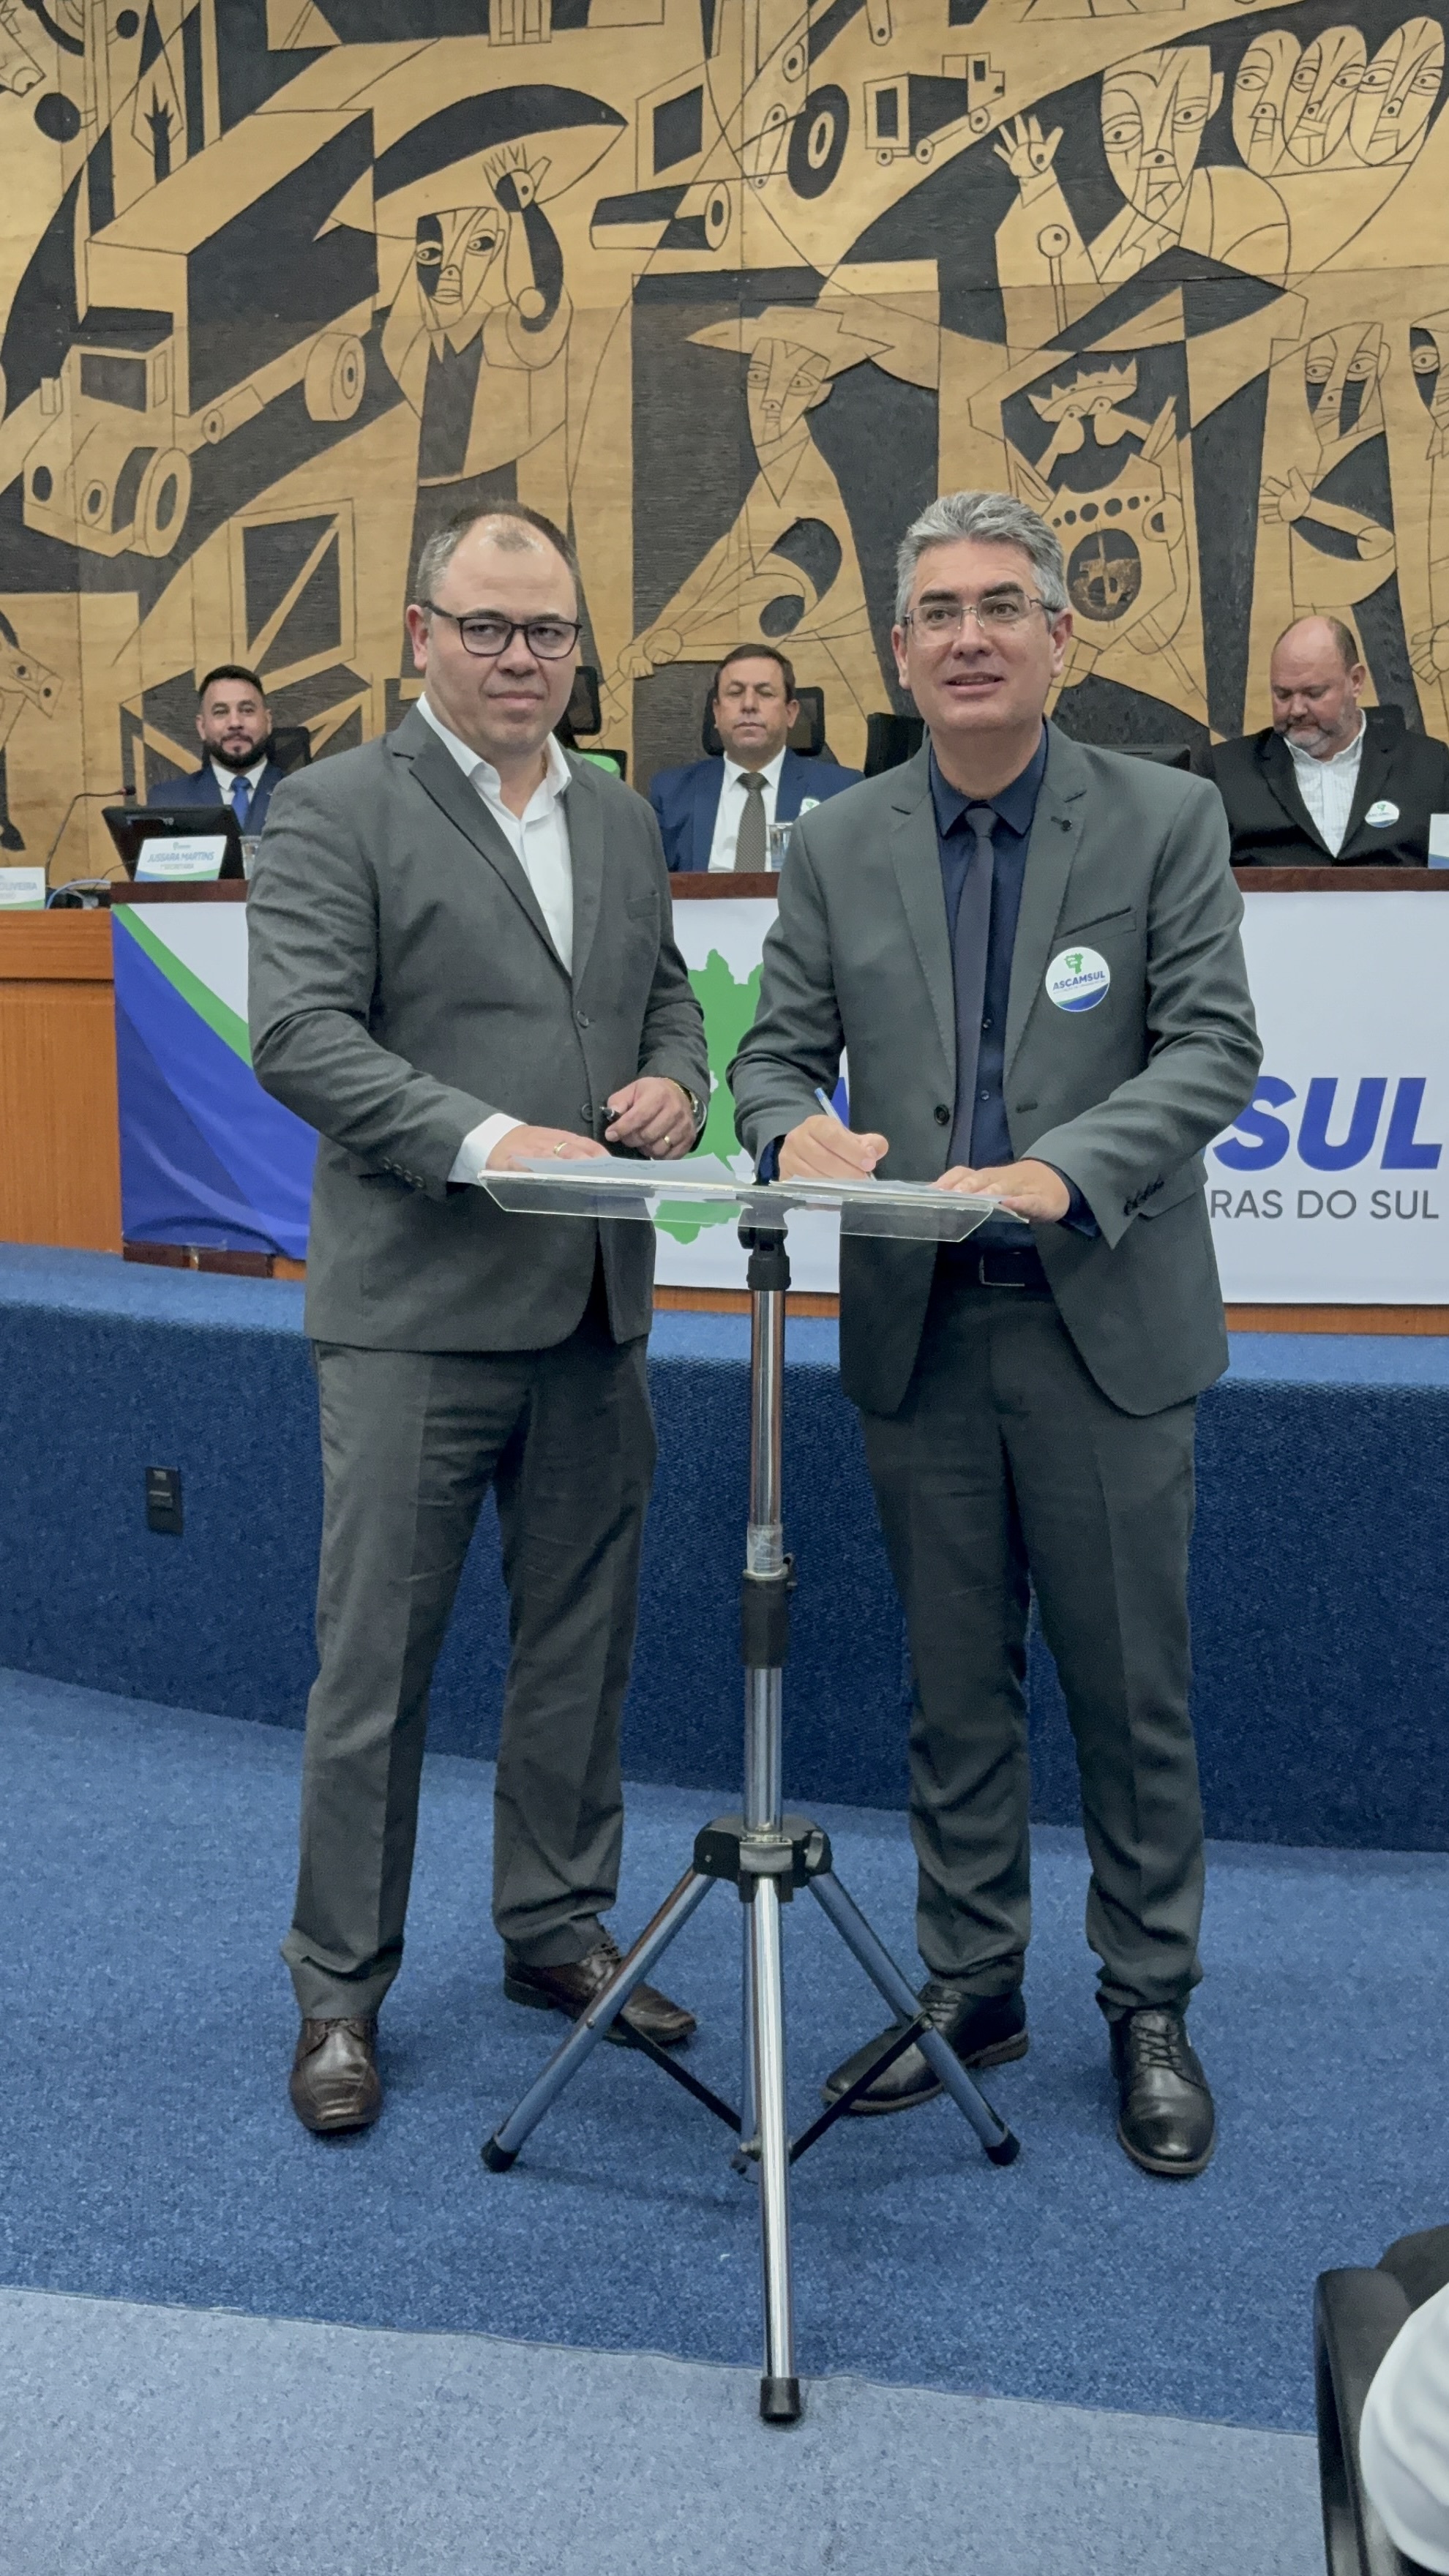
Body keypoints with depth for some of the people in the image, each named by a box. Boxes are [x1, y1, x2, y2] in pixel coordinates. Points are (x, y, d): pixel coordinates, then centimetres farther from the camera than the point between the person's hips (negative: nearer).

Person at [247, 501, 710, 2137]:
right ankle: (340, 1988, 16)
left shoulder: (623, 821, 16)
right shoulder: (335, 812, -3)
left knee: (579, 1642, 14)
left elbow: (671, 999, 22)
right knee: (375, 1659, 1)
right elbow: (300, 1033, -13)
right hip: (418, 1311, -6)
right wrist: (486, 1138, -26)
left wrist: (673, 1083, -2)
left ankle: (558, 1929, 30)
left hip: (596, 1308, 6)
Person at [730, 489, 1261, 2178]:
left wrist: (1063, 1170, -23)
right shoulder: (838, 847, 7)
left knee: (1131, 1691, 7)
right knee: (955, 1691, 12)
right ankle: (970, 1986, 28)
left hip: (1106, 1326, -2)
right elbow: (777, 1050, 7)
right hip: (919, 1333, 2)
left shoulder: (1165, 820, 0)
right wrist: (794, 1129, -18)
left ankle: (1147, 2009, 24)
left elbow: (1212, 1047, -7)